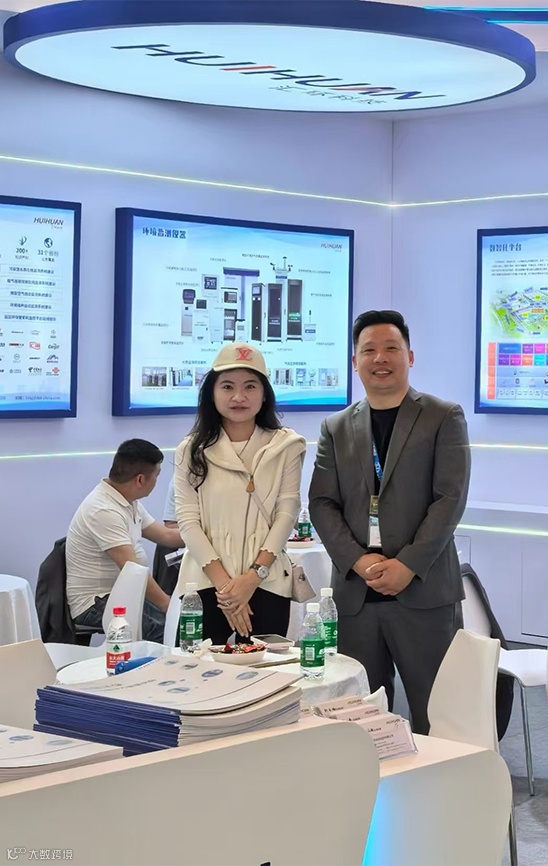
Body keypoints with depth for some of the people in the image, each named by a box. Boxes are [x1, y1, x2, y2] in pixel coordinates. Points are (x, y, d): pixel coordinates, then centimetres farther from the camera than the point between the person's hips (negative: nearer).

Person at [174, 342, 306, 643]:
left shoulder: (285, 447, 5)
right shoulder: (193, 450, 5)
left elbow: (287, 512, -1)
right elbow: (188, 520, -1)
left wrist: (253, 575, -12)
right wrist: (222, 583, -12)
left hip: (267, 584, 0)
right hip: (206, 585, 0)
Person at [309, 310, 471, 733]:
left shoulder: (444, 418, 4)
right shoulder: (336, 428, 14)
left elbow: (450, 498, -4)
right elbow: (322, 504, 7)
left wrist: (407, 565, -13)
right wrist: (359, 561, -9)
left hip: (424, 591, -3)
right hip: (356, 593, 3)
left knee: (435, 719, -2)